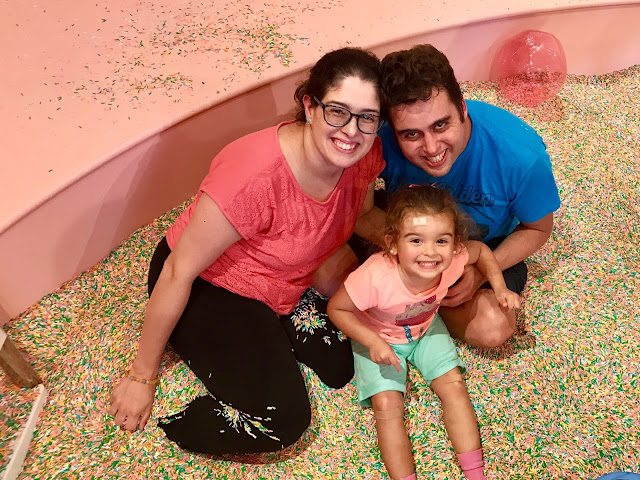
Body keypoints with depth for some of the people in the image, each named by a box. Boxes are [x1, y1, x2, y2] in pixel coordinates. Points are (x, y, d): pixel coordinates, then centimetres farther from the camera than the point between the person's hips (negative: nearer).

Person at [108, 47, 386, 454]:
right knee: (282, 419, -17)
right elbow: (178, 272, -26)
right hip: (207, 287, -6)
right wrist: (142, 377, -15)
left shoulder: (365, 154, -16)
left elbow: (364, 215, 7)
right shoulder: (255, 176, -36)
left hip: (285, 285, 7)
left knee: (341, 367, -2)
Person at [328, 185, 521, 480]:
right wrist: (372, 342, -32)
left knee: (453, 384, -5)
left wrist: (500, 288, -14)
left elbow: (481, 250, -5)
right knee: (387, 403, -15)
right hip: (377, 338, -3)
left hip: (425, 328, 3)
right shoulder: (375, 277, -42)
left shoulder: (452, 260, -30)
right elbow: (337, 308, -25)